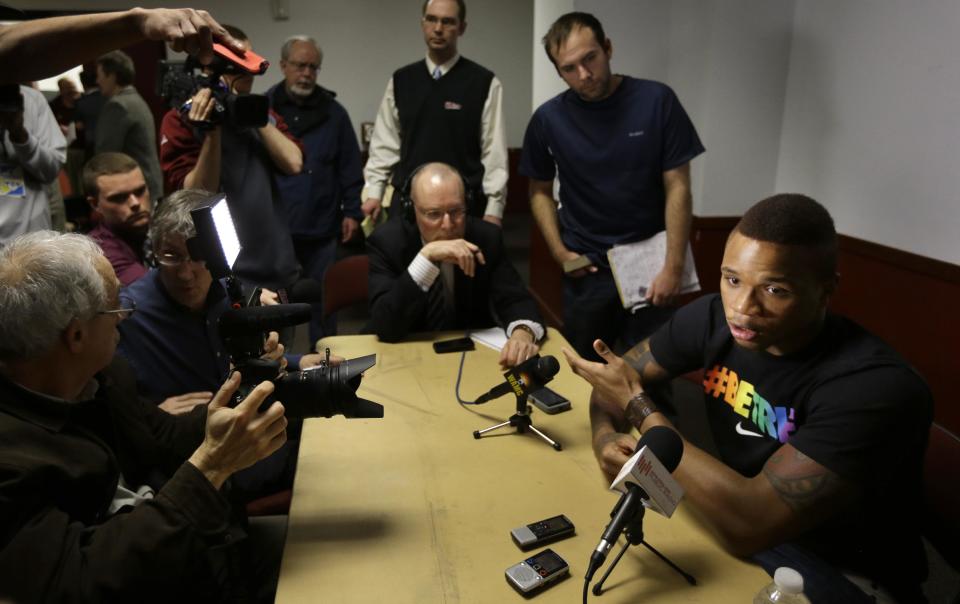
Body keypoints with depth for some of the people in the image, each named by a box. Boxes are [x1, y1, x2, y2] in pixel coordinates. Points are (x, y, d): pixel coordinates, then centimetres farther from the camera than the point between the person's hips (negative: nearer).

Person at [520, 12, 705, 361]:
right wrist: (559, 252, -5)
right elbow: (540, 191, 7)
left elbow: (677, 187, -7)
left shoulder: (656, 101, -9)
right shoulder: (548, 119, -5)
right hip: (587, 269, 2)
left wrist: (673, 267, -12)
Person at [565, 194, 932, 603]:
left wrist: (637, 405, -25)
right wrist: (606, 435, -18)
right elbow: (622, 374, 4)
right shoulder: (715, 317, -11)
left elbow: (748, 525, -34)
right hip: (736, 515, 6)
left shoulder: (876, 388, -29)